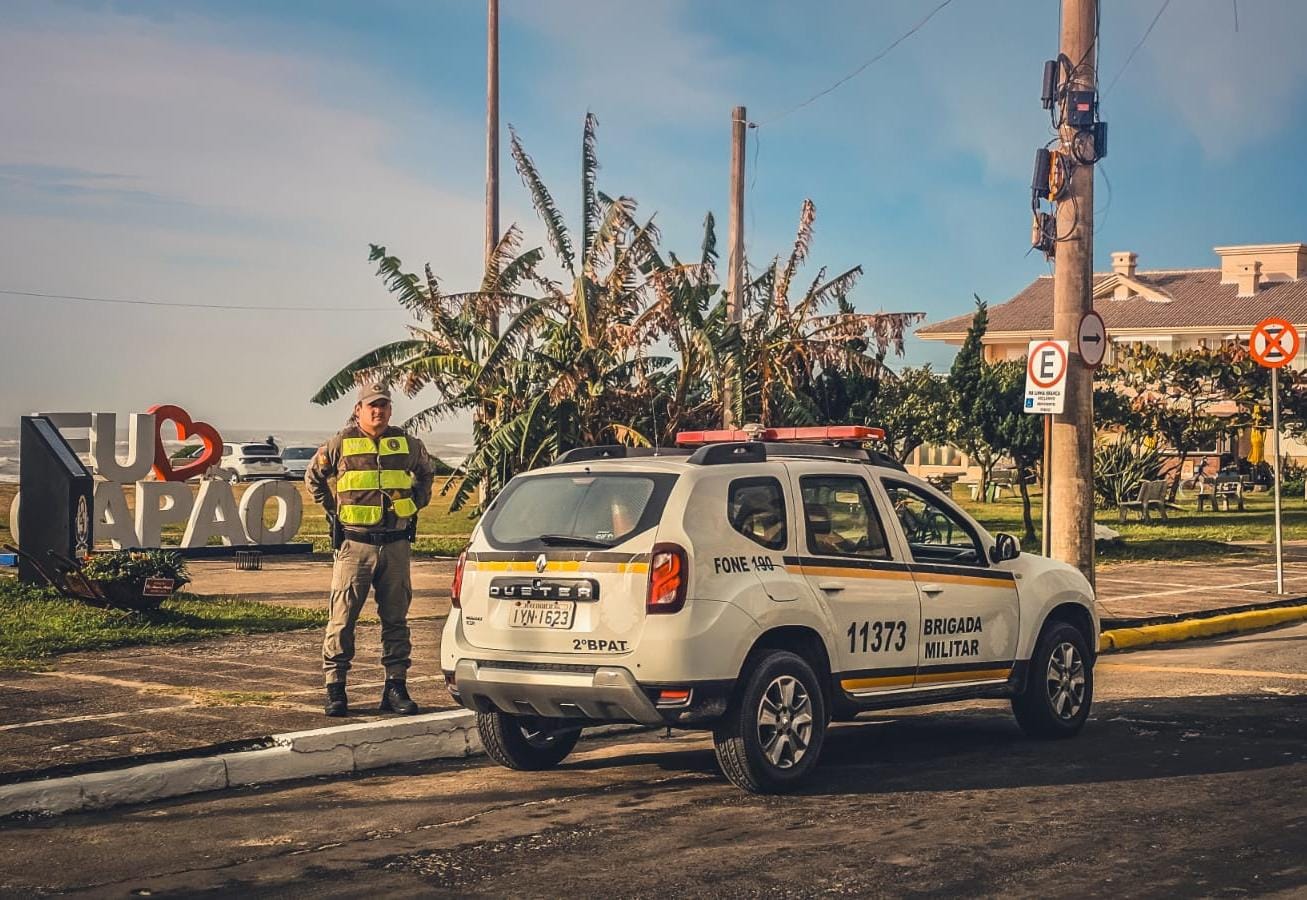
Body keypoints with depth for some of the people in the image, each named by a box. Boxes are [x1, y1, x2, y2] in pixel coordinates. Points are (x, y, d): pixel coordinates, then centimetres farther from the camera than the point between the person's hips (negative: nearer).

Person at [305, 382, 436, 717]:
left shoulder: (406, 444, 7)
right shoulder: (340, 444, -1)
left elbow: (426, 472, 27)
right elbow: (313, 476, 15)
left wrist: (415, 503, 15)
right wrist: (333, 507, 7)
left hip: (395, 544, 3)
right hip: (355, 543, -3)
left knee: (396, 618, 7)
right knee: (343, 618, -3)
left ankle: (396, 687, 13)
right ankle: (335, 689, 3)